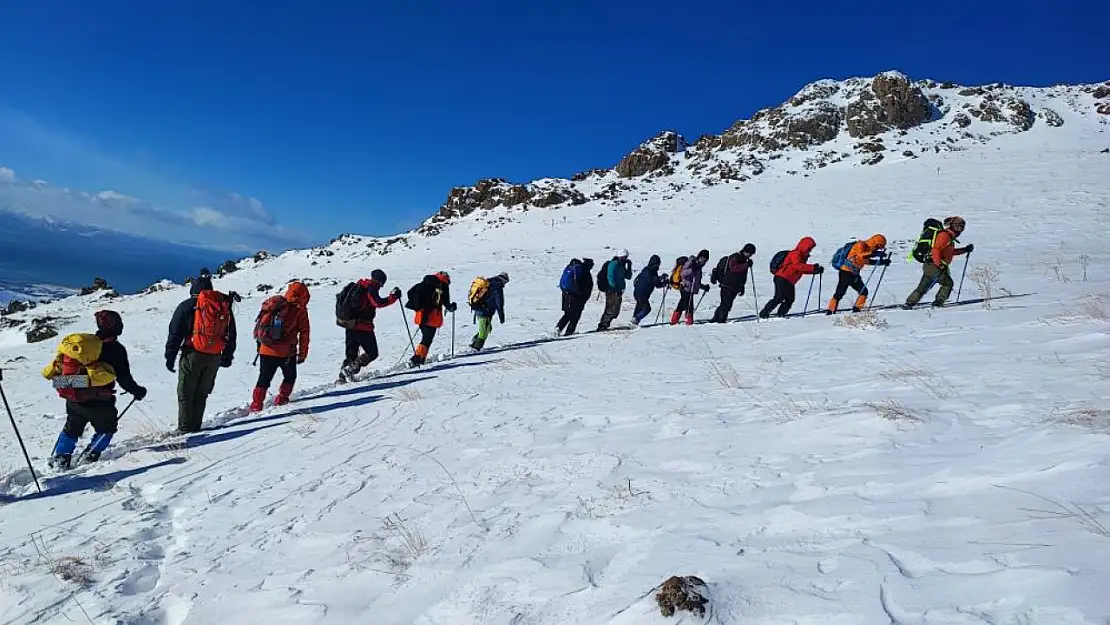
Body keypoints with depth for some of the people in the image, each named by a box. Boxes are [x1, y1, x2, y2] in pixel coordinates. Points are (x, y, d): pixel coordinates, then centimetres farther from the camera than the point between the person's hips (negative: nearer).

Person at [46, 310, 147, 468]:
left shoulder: (85, 341, 5)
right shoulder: (116, 349, -13)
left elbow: (61, 362, 16)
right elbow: (124, 378, -12)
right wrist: (137, 391, 4)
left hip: (73, 400, 5)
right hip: (99, 403, -5)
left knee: (71, 428, 27)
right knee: (107, 428, 21)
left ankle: (59, 456, 21)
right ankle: (91, 454, 13)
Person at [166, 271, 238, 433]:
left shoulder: (187, 306, -3)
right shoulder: (225, 306, 10)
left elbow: (175, 333, -6)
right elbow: (231, 334, 16)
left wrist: (170, 357, -1)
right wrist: (227, 357, 24)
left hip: (193, 355, -4)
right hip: (215, 358, 4)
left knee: (185, 394, 6)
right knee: (202, 393, 14)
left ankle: (185, 428, 5)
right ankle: (196, 426, 14)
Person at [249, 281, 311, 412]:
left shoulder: (272, 303, 8)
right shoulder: (300, 310, -5)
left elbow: (259, 324, 11)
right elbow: (304, 333, -4)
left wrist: (259, 343, 20)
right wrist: (302, 354, 4)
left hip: (266, 351, 4)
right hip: (286, 352, -4)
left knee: (264, 379, 17)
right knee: (290, 377, 21)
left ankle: (256, 405, 14)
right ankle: (282, 399, 15)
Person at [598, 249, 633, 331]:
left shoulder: (621, 266, 19)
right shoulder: (614, 264, -9)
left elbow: (628, 277, 19)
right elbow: (610, 277, -17)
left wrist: (629, 267, 7)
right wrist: (615, 288, -20)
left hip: (618, 291, 9)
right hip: (612, 291, -9)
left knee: (615, 311, 9)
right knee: (612, 310, -13)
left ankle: (604, 325, 15)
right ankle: (602, 326, -10)